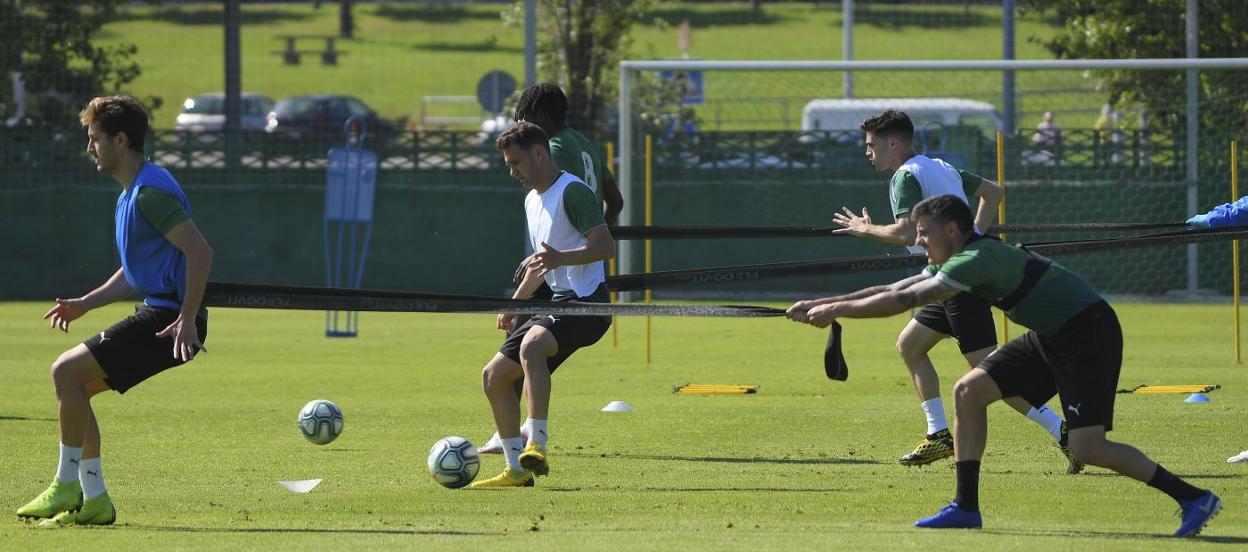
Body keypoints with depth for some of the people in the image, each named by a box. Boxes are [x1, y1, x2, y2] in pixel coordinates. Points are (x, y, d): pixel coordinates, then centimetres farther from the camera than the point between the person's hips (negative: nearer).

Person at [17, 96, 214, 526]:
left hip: (169, 322, -10)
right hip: (157, 315, 10)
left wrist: (187, 321, -24)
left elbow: (200, 252, -22)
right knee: (74, 385, 10)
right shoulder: (130, 194, 18)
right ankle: (94, 501, 11)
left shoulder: (150, 192, -15)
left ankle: (67, 486, -7)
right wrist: (85, 304, 17)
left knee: (67, 371, -14)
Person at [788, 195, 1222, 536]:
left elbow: (904, 300, -25)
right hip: (1052, 337, 10)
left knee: (1087, 447, -18)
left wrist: (837, 310, -18)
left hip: (1089, 332, -10)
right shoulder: (959, 262, 8)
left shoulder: (979, 260, -22)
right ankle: (966, 507, 7)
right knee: (969, 391, 3)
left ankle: (1194, 498, -7)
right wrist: (822, 305, 10)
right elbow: (895, 290, 14)